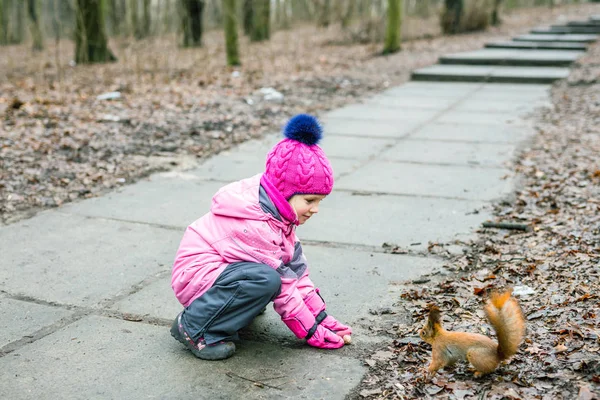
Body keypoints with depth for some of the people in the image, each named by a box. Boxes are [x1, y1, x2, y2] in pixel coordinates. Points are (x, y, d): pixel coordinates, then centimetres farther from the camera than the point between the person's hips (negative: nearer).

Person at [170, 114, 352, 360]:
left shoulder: (274, 212, 0)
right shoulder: (256, 226, -29)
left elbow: (296, 269, 4)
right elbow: (283, 287, -24)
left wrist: (320, 315, 2)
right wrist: (314, 333, -15)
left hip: (221, 268, 10)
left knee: (291, 255, 5)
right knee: (266, 279, -35)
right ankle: (195, 328, -19)